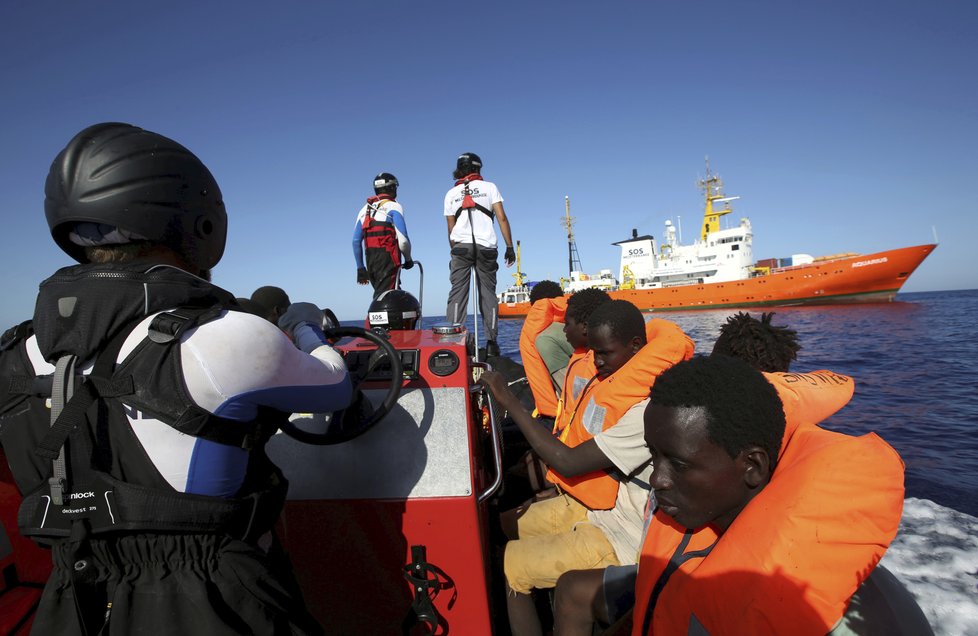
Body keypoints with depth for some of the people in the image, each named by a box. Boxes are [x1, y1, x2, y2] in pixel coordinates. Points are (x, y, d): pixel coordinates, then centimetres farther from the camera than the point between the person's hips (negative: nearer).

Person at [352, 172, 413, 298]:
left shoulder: (365, 209, 18)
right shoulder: (393, 206, -1)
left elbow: (356, 241, 15)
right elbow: (403, 239, -12)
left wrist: (360, 267, 21)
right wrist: (408, 259, 5)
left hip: (370, 260, 6)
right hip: (389, 259, -6)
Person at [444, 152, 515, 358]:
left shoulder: (451, 193, 16)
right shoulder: (490, 187, 11)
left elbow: (451, 228, 13)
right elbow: (502, 218, 2)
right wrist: (509, 247, 3)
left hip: (461, 246, 1)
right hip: (486, 247, -1)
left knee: (457, 294, 0)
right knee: (488, 294, 3)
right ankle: (491, 343, -1)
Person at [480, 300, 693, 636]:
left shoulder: (649, 410, -28)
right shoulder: (609, 378, 0)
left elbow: (569, 462, -29)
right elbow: (575, 443, 12)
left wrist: (509, 401, -25)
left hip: (617, 535, -9)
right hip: (586, 503, 9)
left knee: (506, 566, -13)